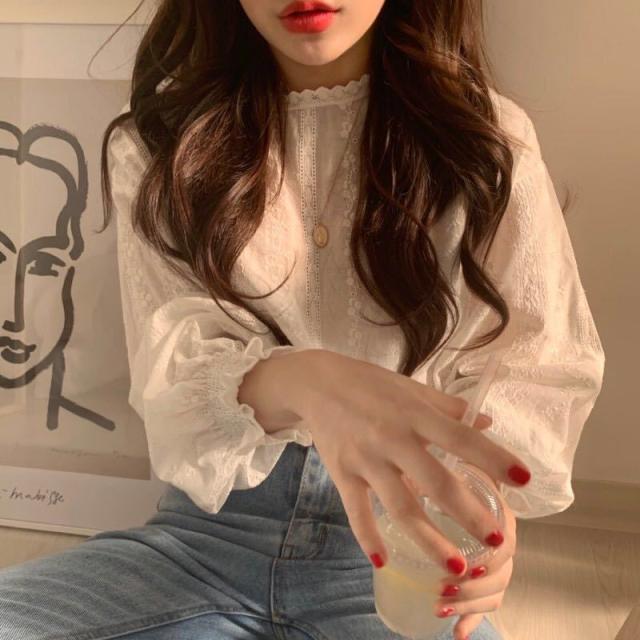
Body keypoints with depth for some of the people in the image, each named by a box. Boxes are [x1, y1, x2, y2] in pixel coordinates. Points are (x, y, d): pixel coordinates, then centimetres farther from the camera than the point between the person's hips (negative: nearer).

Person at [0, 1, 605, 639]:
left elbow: (550, 370, 1)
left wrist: (476, 489, -22)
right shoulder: (158, 141, 0)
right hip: (206, 534, 2)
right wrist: (302, 383, -35)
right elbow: (170, 374, -11)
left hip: (394, 557, 0)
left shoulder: (488, 139, -1)